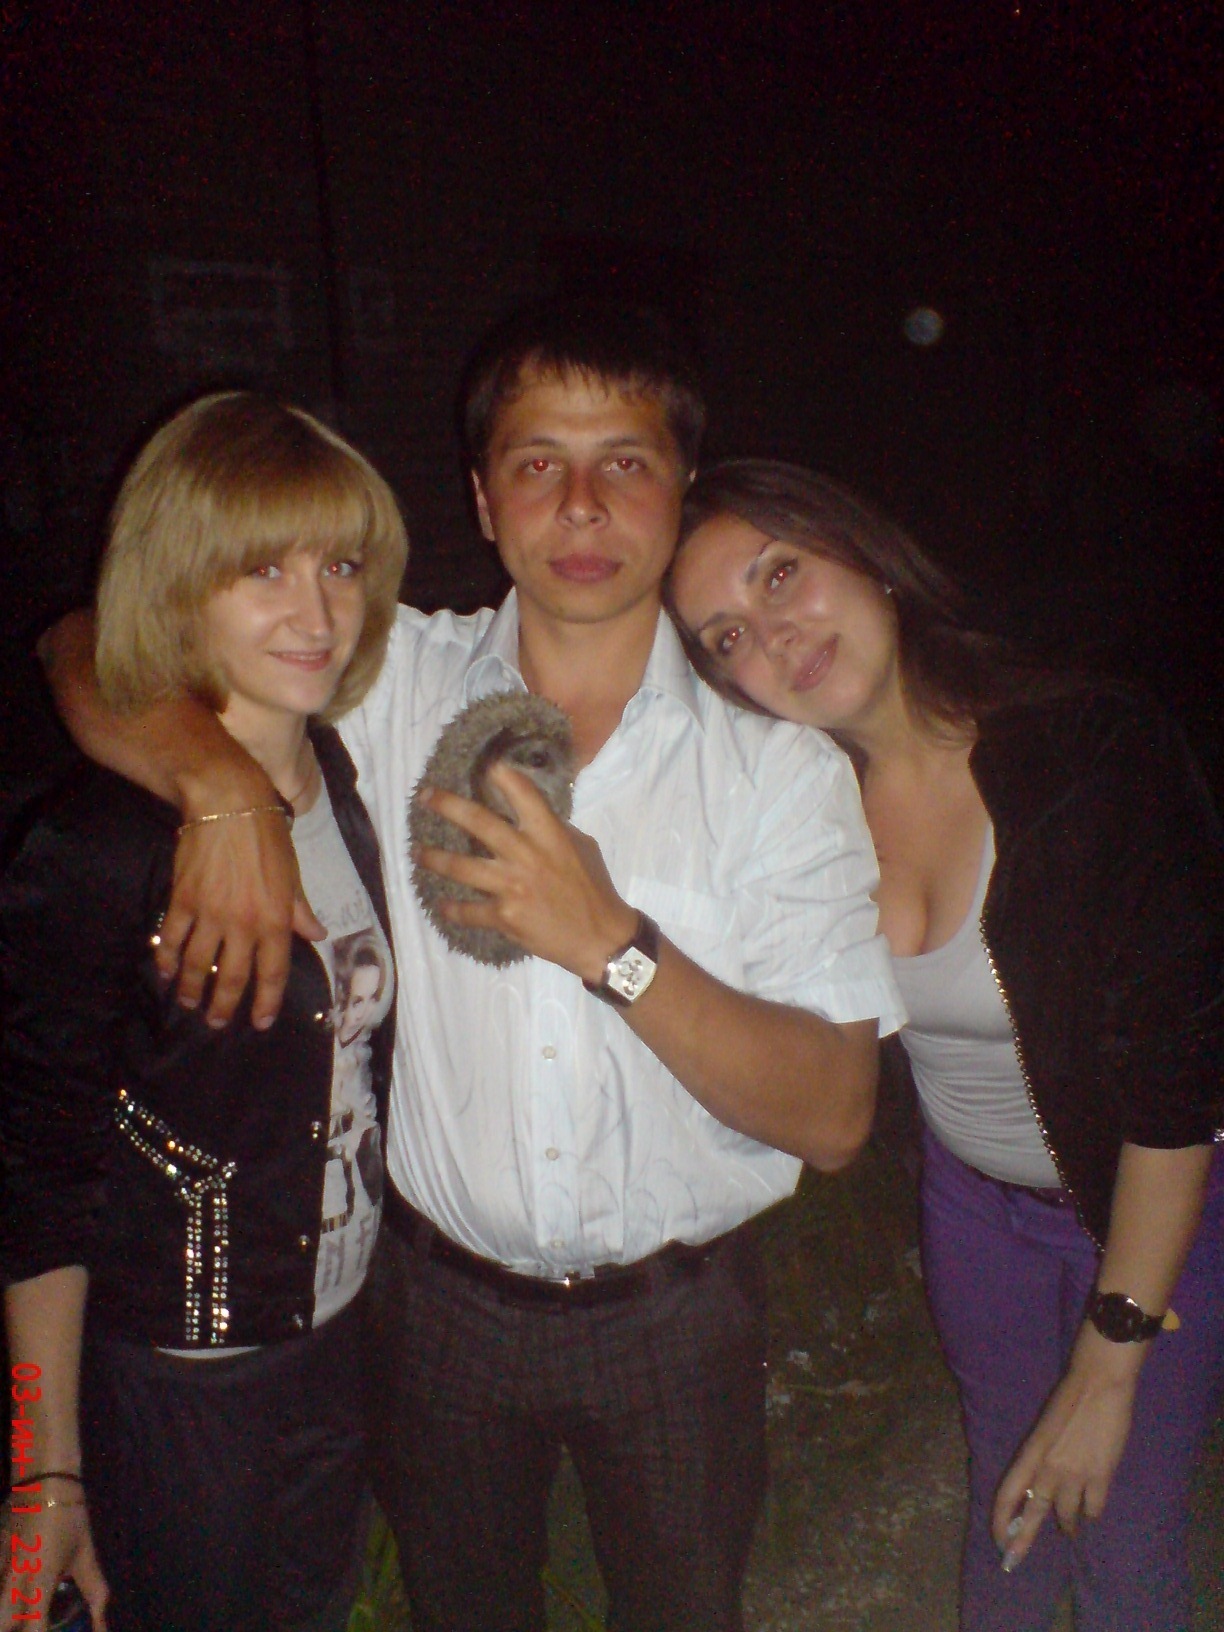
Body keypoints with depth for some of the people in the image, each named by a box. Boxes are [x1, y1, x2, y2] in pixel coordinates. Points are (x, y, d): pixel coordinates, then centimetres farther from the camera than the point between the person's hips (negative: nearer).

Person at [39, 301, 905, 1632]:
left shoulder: (783, 766, -13)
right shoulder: (395, 683, -8)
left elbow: (831, 1115, -17)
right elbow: (93, 653, -4)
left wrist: (611, 942, -30)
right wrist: (223, 778, -24)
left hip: (674, 1315, 0)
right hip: (441, 1303, 1)